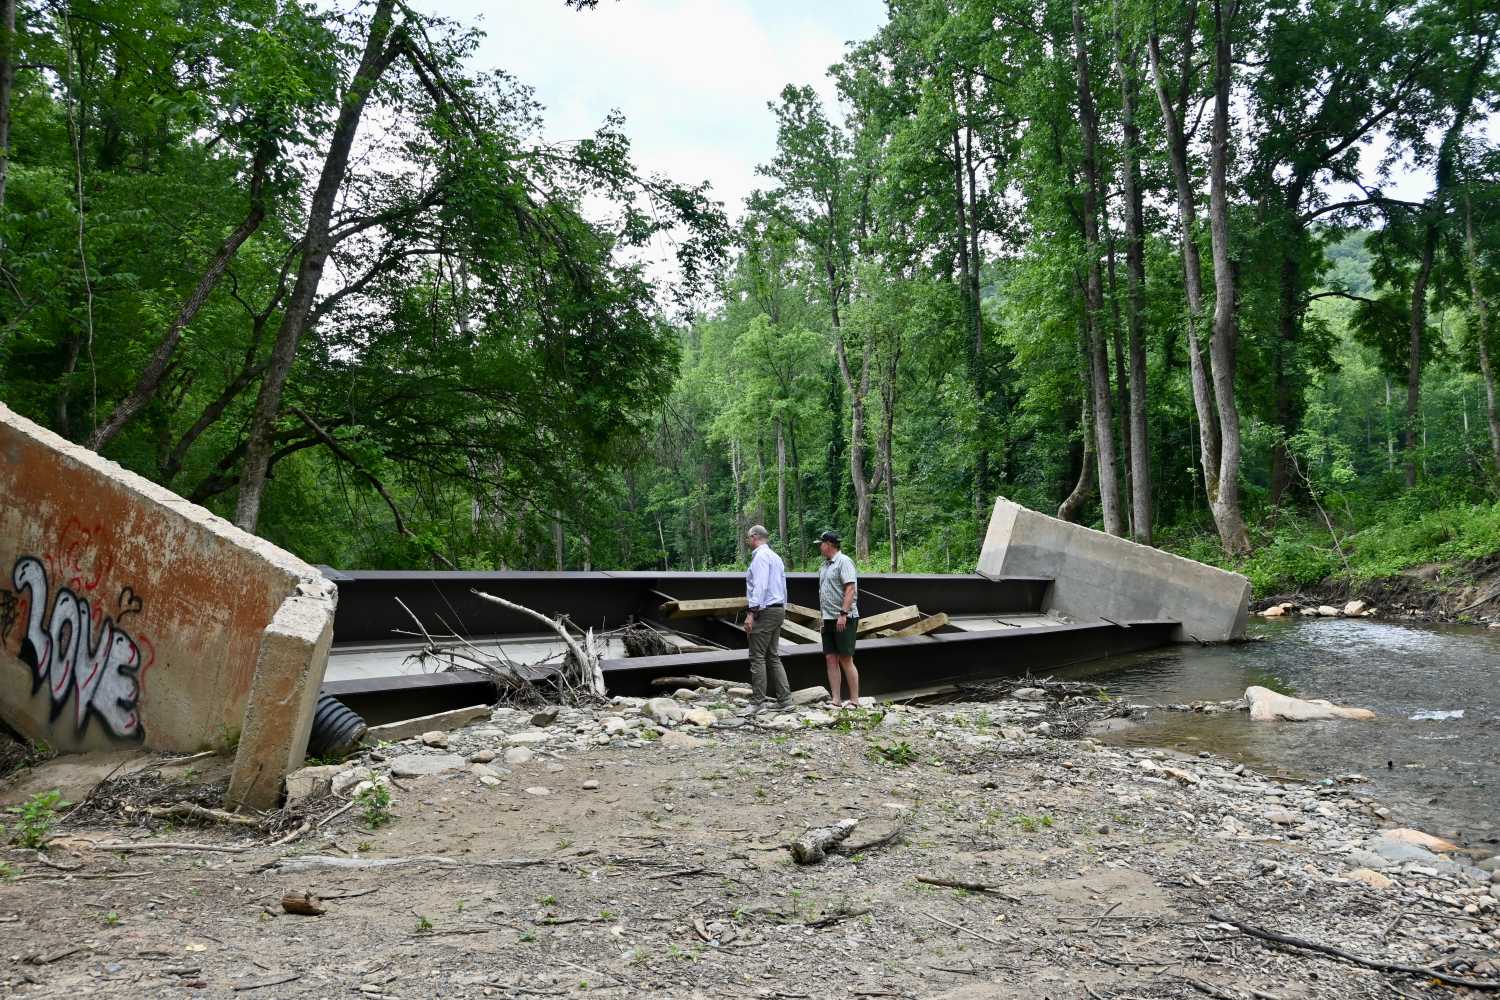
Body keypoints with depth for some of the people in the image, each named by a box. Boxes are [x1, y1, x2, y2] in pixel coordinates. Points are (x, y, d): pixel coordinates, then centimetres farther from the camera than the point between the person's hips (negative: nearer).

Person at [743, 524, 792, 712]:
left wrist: (751, 613, -22)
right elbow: (783, 588, 20)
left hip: (764, 611, -9)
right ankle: (784, 699, 8)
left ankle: (757, 702, -6)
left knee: (757, 657, -6)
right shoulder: (776, 557, 19)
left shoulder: (761, 555, -10)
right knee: (773, 656, 11)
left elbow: (760, 585, -20)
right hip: (778, 610, 9)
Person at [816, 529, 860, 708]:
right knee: (831, 658, 4)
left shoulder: (843, 561, -9)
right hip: (828, 619, 8)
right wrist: (823, 616, 18)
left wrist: (843, 614, -23)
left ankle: (854, 700, 1)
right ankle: (835, 700, 6)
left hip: (844, 619, -8)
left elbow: (850, 589, -18)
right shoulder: (825, 565, 18)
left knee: (846, 659, -6)